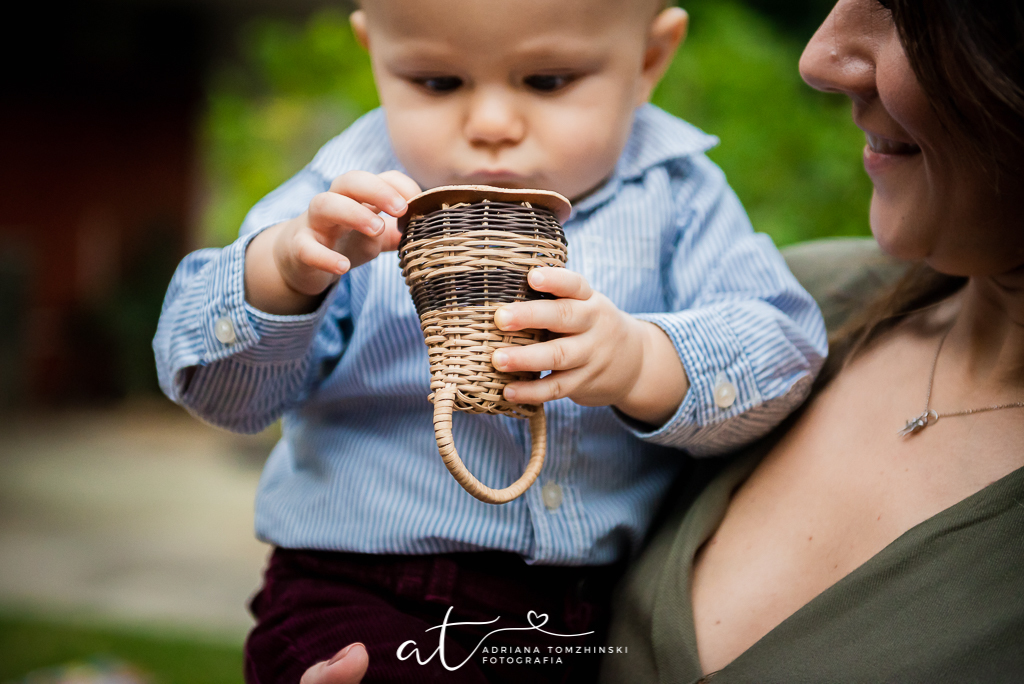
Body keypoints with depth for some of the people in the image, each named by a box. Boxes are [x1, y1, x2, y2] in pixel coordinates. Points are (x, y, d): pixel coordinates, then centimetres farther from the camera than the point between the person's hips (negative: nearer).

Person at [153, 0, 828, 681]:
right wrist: (284, 267, -24)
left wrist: (643, 365, -27)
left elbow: (782, 345, -6)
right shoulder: (351, 196, 3)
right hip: (365, 597, -3)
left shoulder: (675, 197, 5)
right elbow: (219, 387, -3)